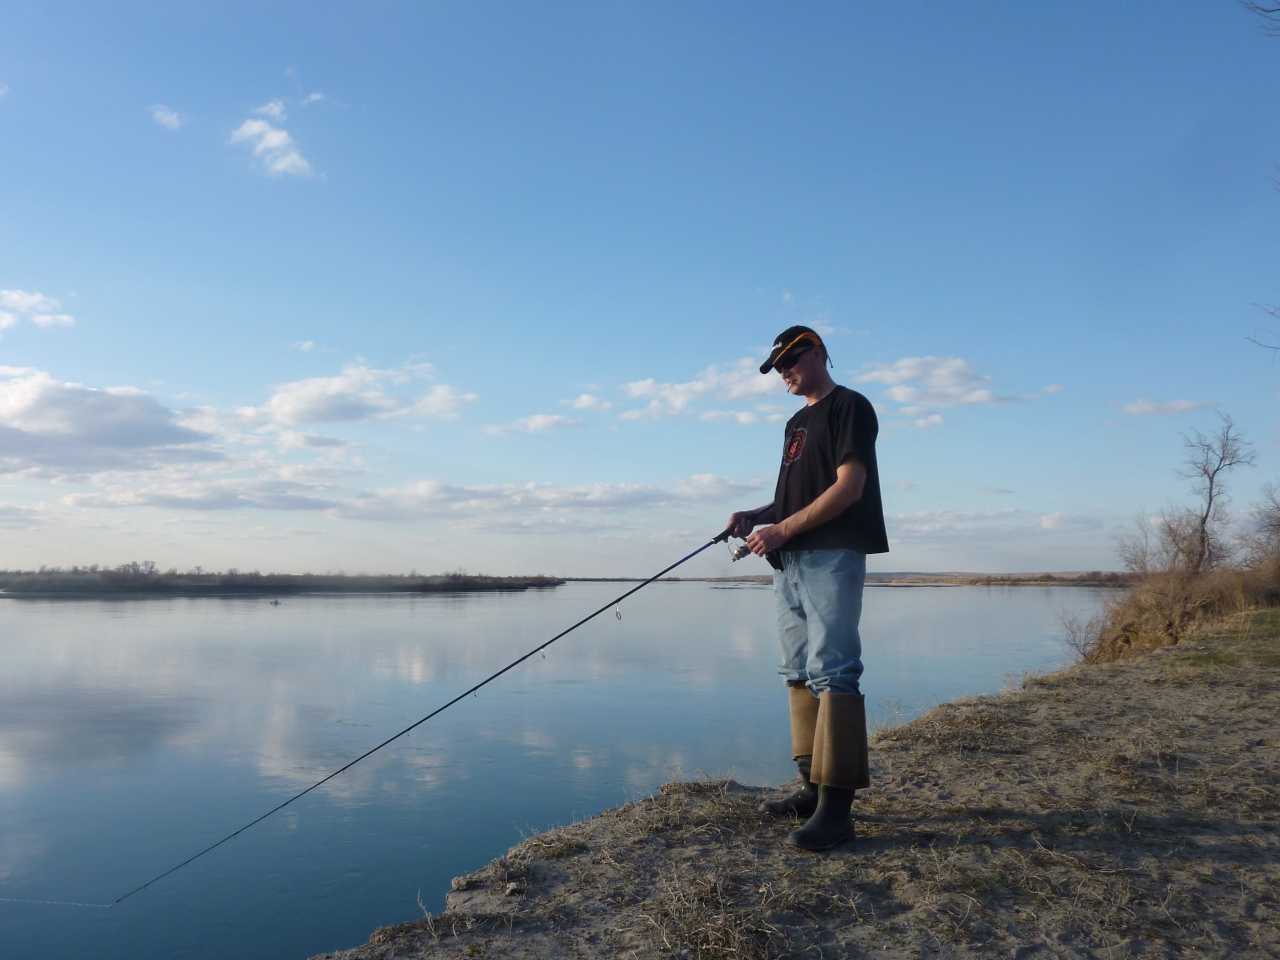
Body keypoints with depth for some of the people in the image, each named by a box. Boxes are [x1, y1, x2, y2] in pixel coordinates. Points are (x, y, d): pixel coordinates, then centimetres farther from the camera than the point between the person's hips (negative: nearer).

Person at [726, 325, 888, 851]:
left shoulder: (850, 407, -2)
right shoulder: (797, 422, 23)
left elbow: (848, 487, -13)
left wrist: (782, 529, -16)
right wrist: (756, 516, 6)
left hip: (831, 557, -9)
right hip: (790, 561, 9)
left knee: (831, 673, -13)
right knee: (799, 673, 8)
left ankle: (836, 806, -13)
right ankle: (813, 786, 15)